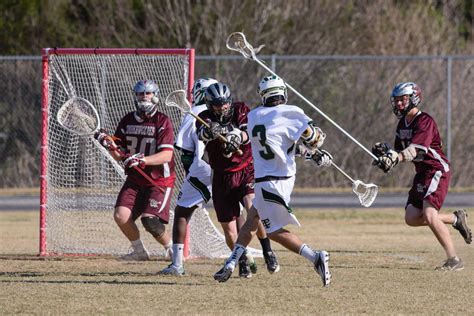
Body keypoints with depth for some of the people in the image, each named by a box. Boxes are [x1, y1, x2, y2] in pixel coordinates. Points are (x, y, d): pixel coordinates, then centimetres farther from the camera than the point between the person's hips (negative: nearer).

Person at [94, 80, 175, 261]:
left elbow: (166, 155, -19)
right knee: (121, 215, -12)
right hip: (135, 180, 5)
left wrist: (141, 160, -32)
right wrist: (110, 145, -15)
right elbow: (118, 155, 7)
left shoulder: (162, 121, -9)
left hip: (159, 180, -5)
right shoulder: (127, 121, 6)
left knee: (149, 220, -20)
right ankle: (139, 251, 10)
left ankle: (171, 248, 6)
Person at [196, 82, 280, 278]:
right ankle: (243, 262, 24)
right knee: (229, 229, 1)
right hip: (222, 178, 2)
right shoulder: (205, 118, -2)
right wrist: (210, 131, -50)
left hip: (247, 171, -2)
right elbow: (202, 134, -26)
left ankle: (268, 252, -11)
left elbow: (248, 132, -20)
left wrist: (239, 137, -43)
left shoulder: (241, 110, -2)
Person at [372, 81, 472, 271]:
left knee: (429, 215, -22)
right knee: (412, 218, -2)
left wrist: (395, 158, -45)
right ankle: (455, 219, 16)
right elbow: (400, 152, 14)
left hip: (437, 170, -9)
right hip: (422, 173, 9)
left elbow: (415, 150, -29)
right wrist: (386, 152, -7)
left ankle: (454, 260, -17)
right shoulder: (403, 124, 13)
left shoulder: (425, 121, -15)